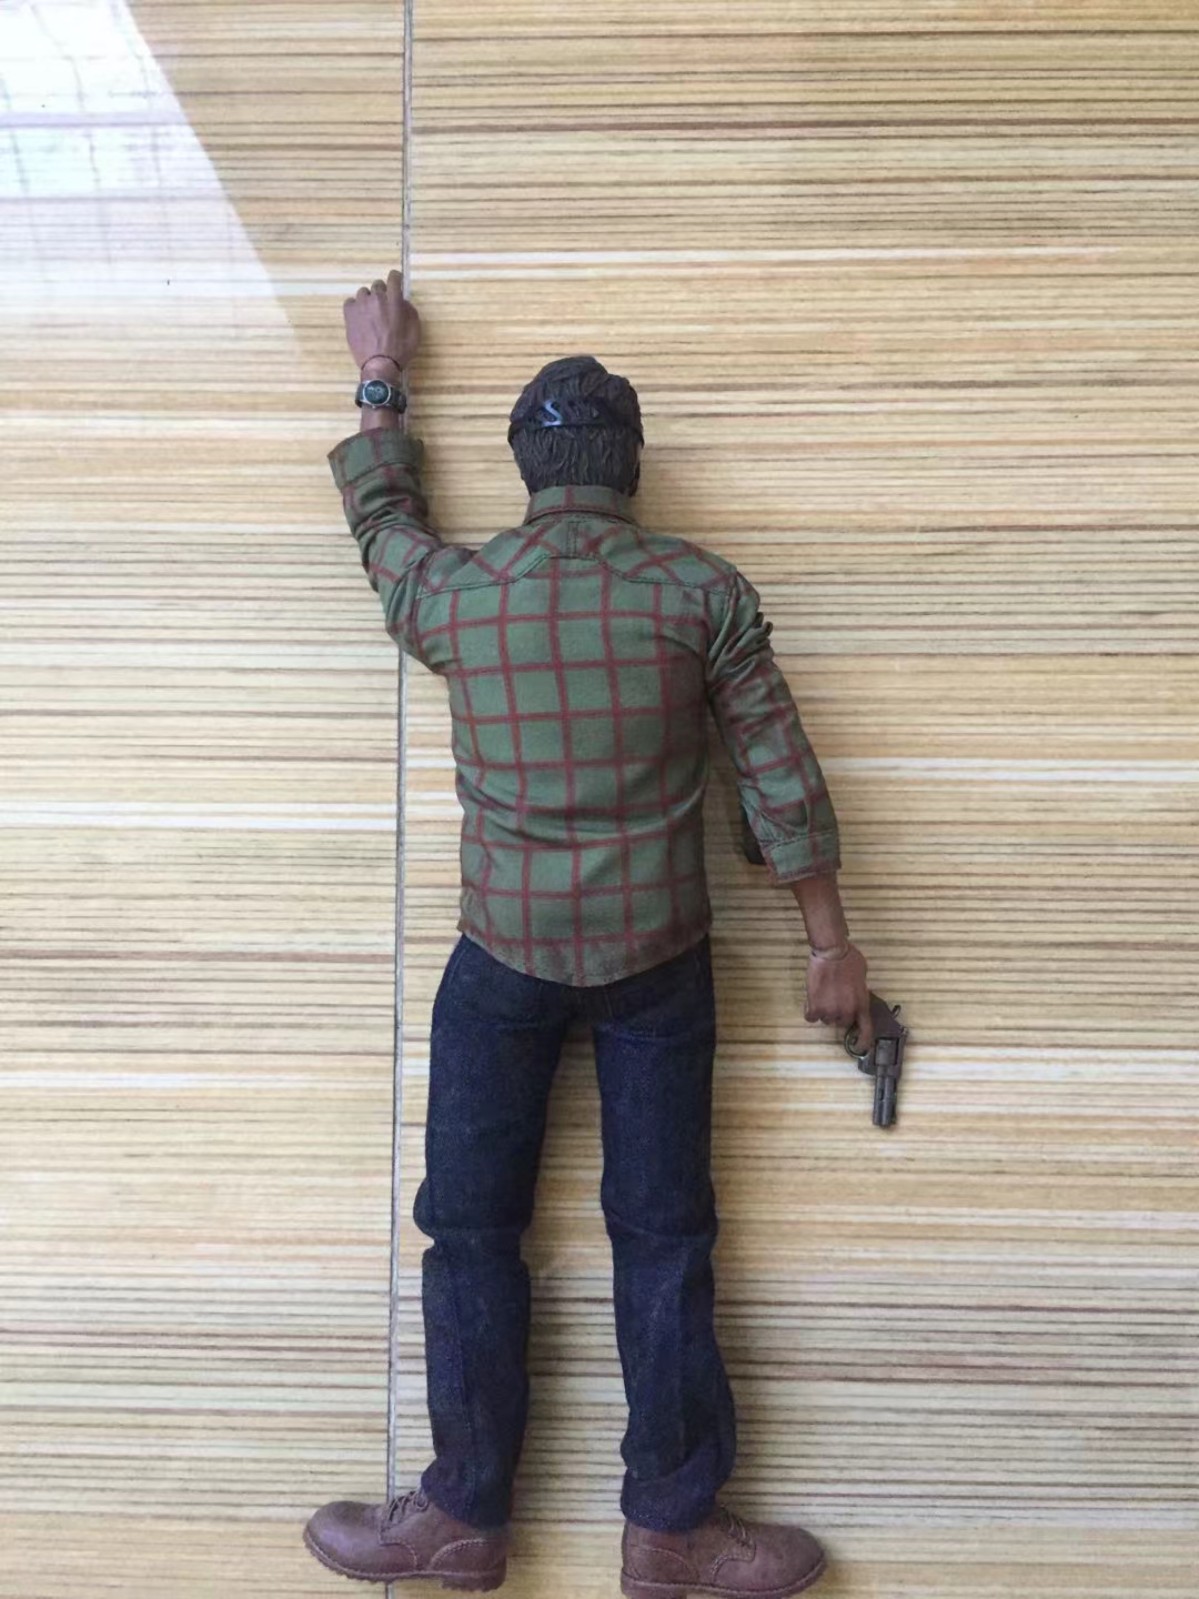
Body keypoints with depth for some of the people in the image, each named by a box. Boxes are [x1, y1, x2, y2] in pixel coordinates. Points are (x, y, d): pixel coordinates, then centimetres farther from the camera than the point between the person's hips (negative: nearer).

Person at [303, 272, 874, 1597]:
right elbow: (781, 780, -4)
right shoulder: (704, 594, -6)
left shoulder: (453, 594, -5)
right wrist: (831, 943, 7)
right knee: (662, 1236, 9)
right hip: (657, 955, 1)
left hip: (504, 955, 0)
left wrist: (380, 378, 33)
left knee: (472, 1228, 12)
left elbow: (379, 517, 19)